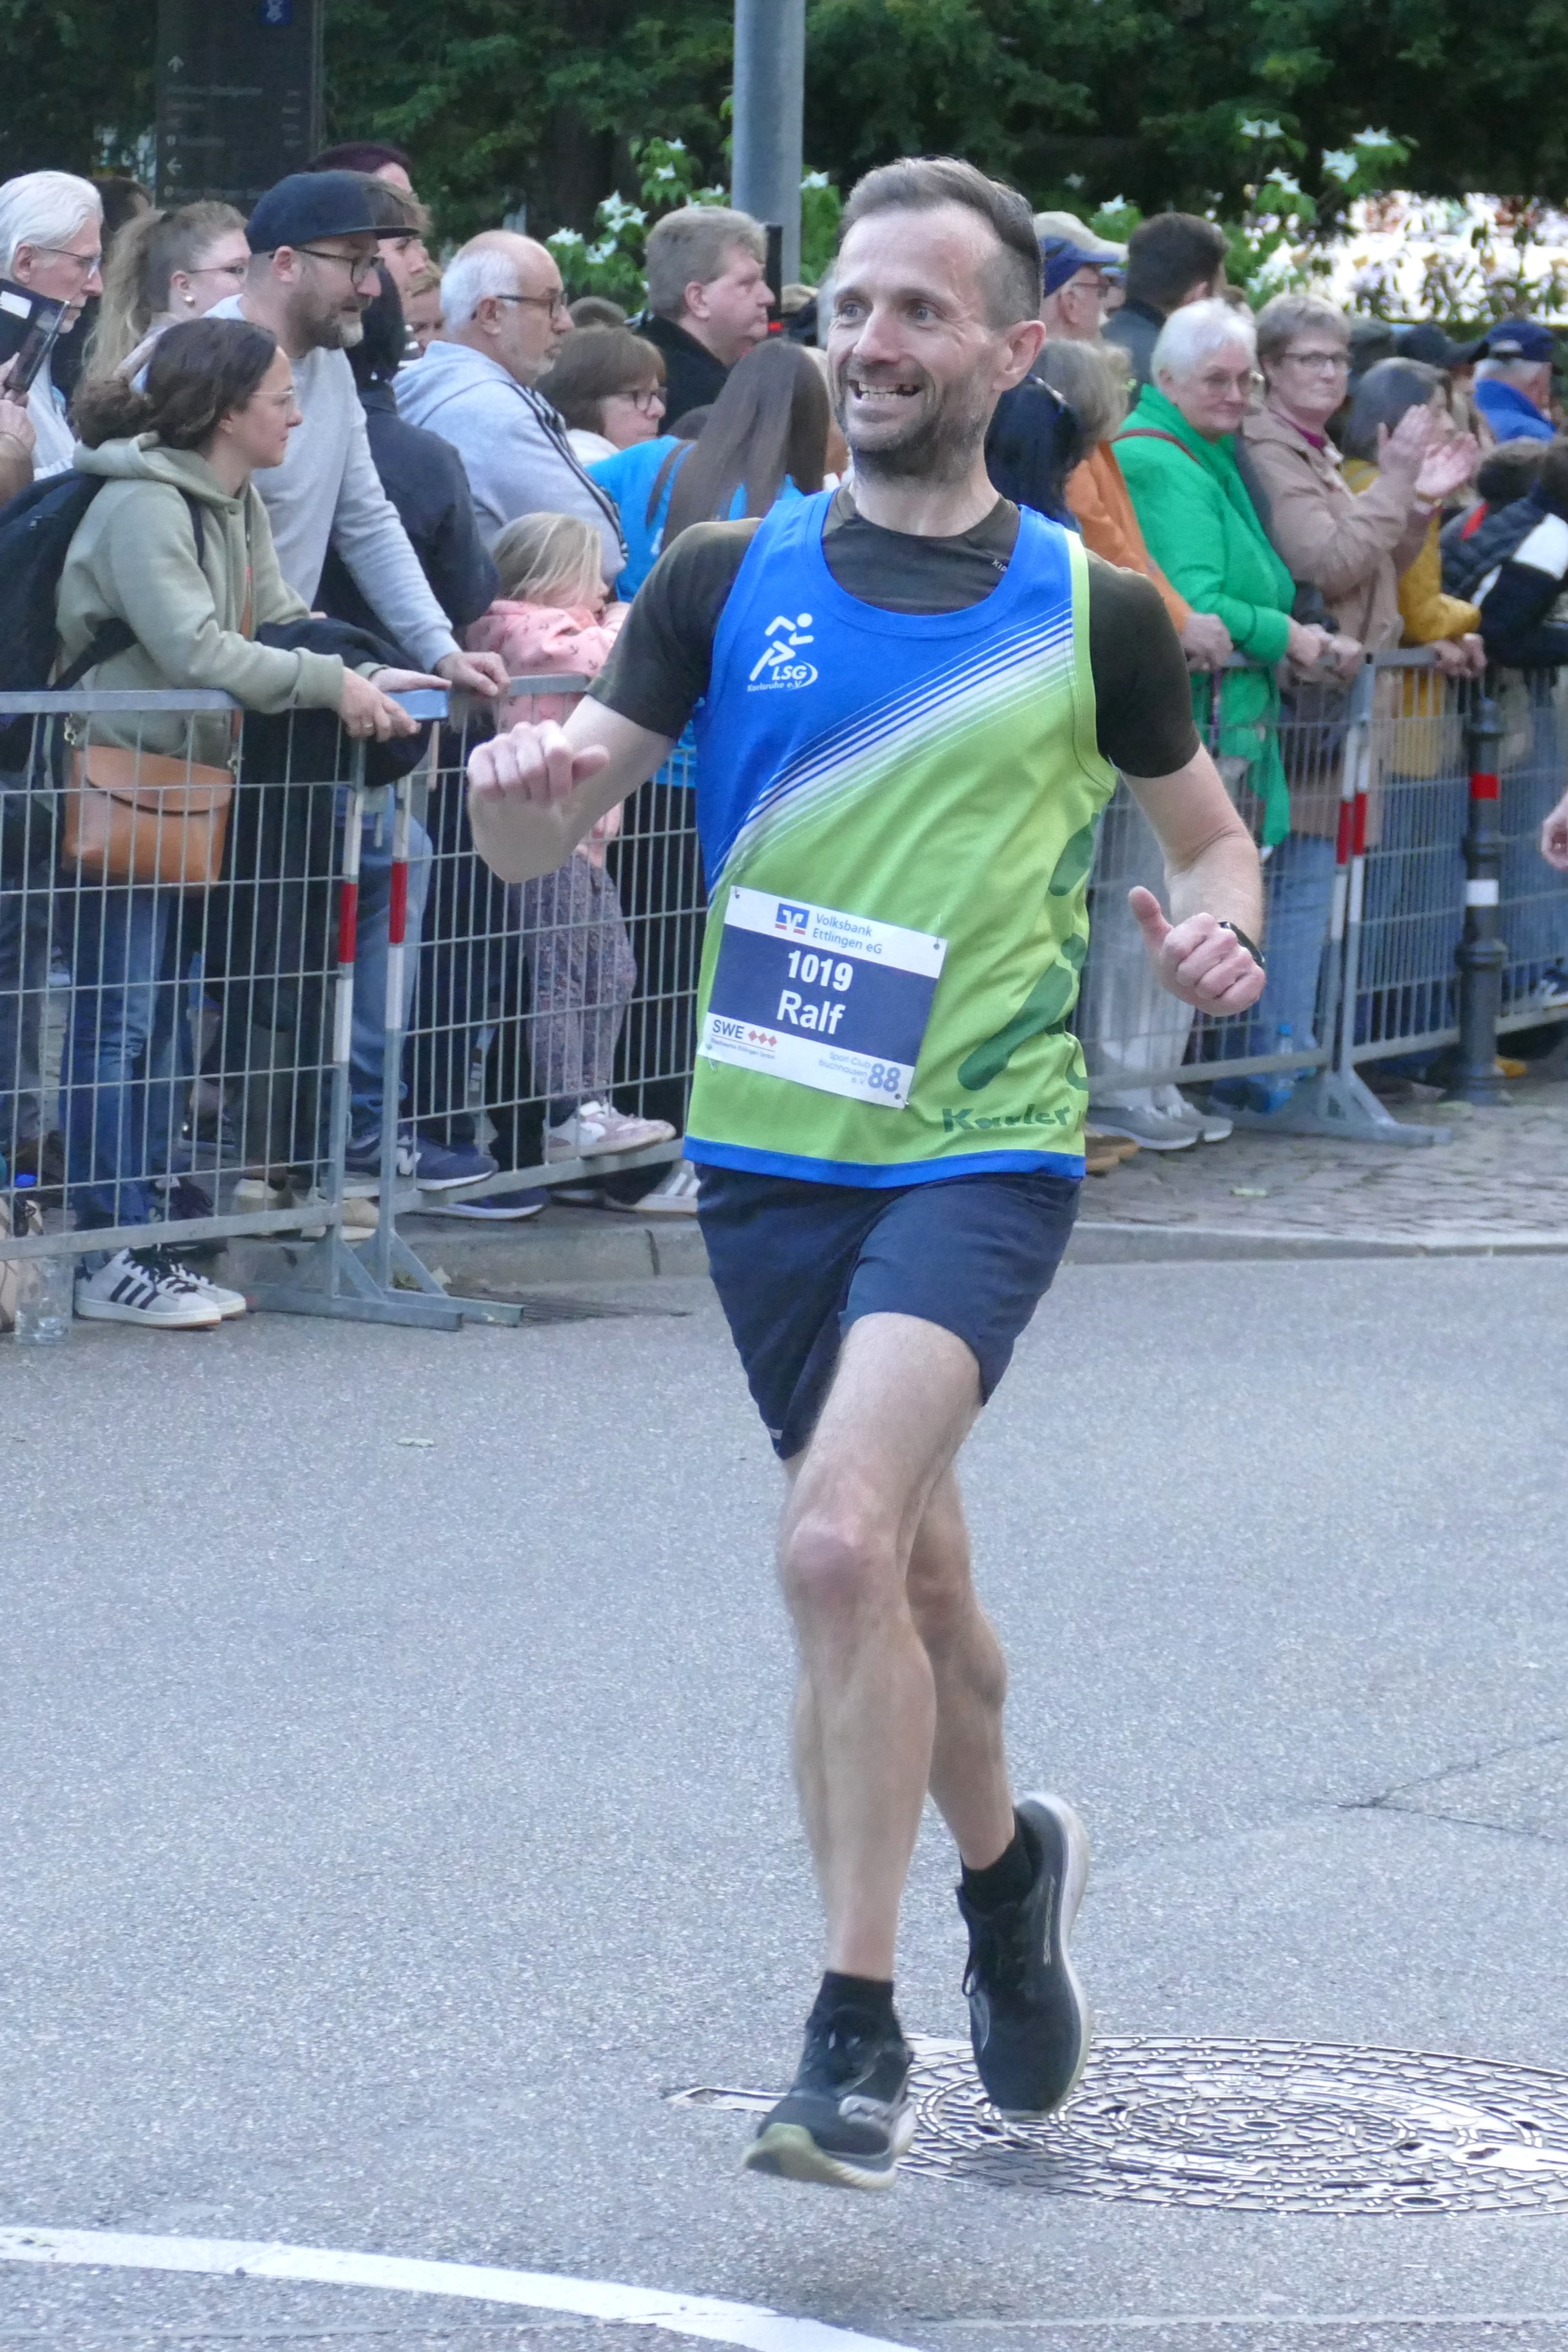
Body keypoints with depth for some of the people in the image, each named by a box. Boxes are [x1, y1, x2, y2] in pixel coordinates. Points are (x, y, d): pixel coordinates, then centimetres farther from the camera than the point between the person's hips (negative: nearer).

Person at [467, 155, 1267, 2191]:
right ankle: (1003, 1864, 43)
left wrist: (1213, 932, -7)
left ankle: (856, 2039, -15)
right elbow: (542, 841, 3)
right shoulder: (728, 580, 4)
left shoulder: (1096, 614, 1)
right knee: (910, 1568, 13)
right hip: (769, 1152, 3)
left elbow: (1209, 830, 15)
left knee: (840, 1544, -22)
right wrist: (526, 785, -21)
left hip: (984, 1147, -3)